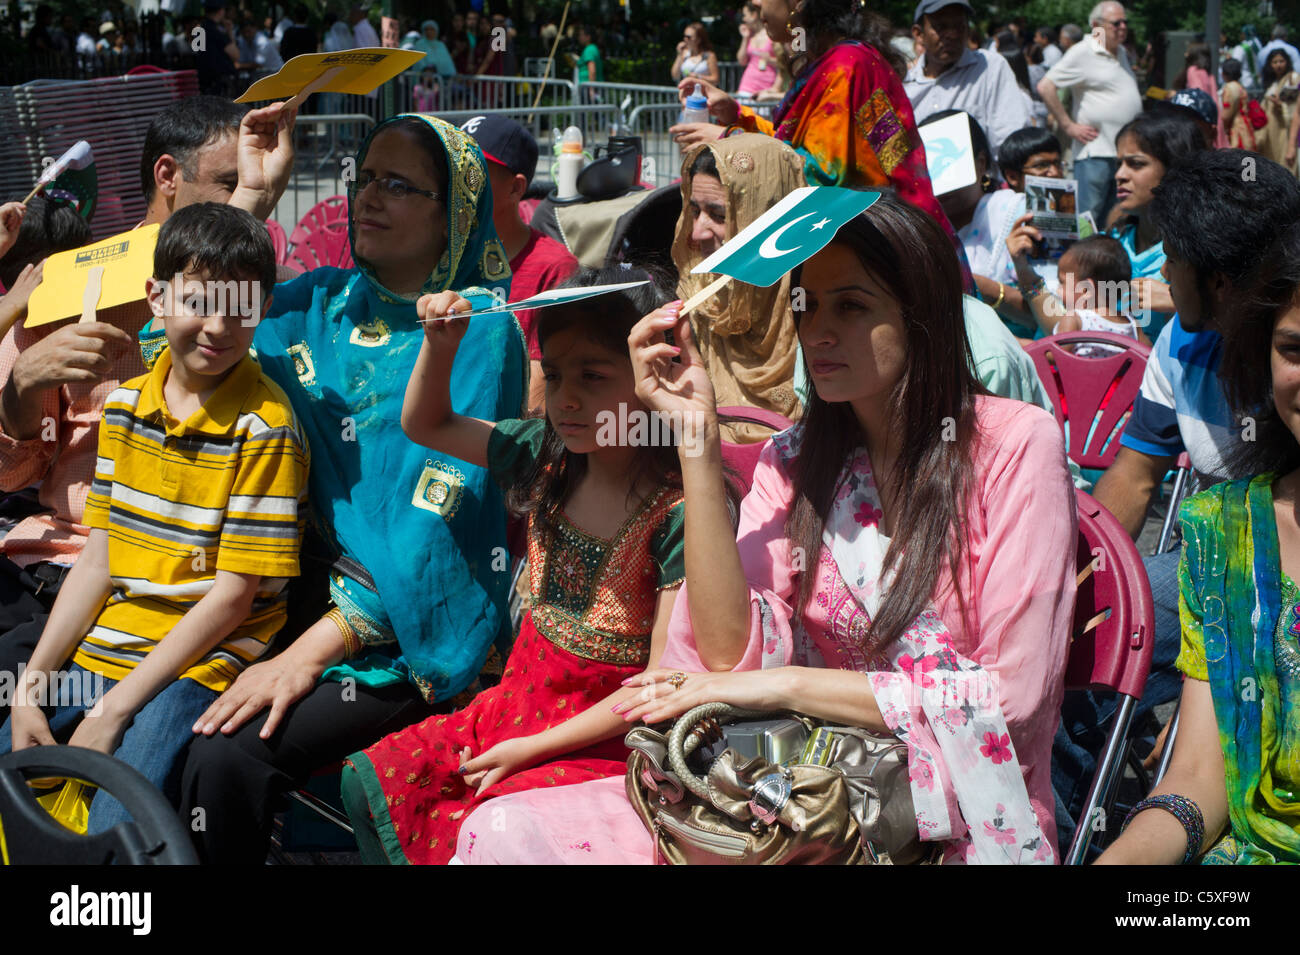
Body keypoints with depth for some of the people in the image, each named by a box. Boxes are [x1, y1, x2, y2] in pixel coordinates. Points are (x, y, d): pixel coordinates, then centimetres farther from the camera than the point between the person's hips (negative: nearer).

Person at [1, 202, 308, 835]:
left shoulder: (264, 427, -12)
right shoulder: (126, 404, 8)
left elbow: (233, 594, -13)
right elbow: (98, 561, 9)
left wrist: (113, 710, -14)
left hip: (198, 665, -6)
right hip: (97, 655, 6)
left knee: (114, 835, -24)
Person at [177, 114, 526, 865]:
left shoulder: (480, 330, -8)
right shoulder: (315, 304, 11)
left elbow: (437, 520, -15)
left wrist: (318, 647, -20)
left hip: (412, 630, -5)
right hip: (307, 597, 6)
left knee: (228, 754, -26)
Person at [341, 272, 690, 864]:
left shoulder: (677, 510, -21)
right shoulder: (547, 457, -1)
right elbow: (425, 425, 17)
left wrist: (534, 747, -16)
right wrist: (440, 345, -3)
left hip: (605, 736, -7)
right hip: (520, 700, 7)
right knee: (370, 779, -1)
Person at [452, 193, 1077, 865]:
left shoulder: (1017, 445, -8)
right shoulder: (793, 461, 6)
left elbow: (1011, 695, -13)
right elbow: (735, 653, -7)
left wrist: (783, 685, -13)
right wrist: (700, 439, -12)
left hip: (957, 824, -4)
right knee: (503, 831, -16)